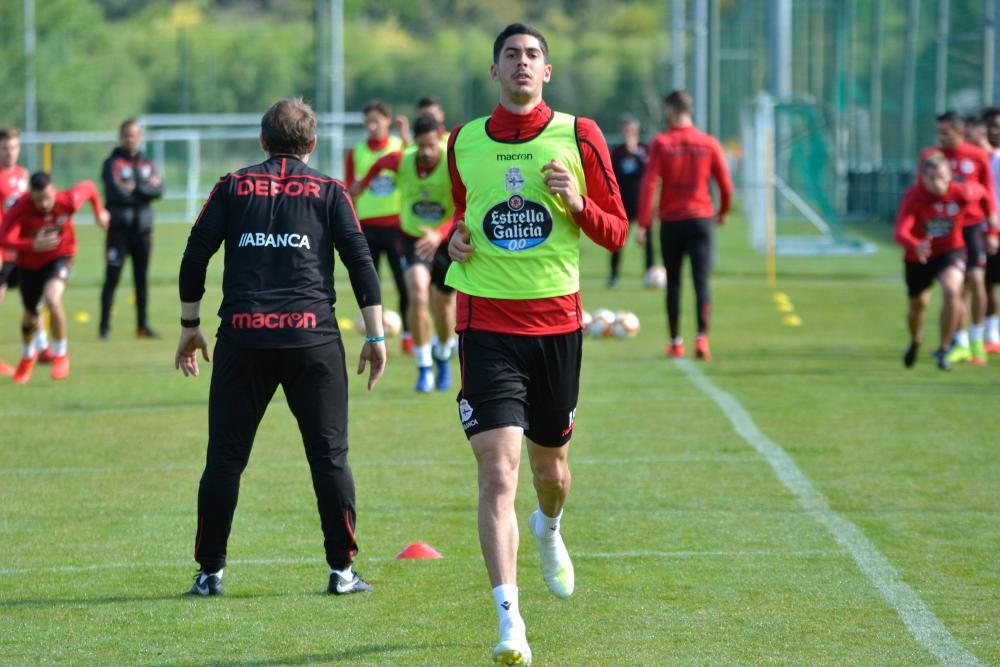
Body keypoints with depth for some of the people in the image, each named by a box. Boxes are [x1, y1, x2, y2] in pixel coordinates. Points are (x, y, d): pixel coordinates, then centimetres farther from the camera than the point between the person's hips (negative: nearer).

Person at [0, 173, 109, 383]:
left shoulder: (68, 201, -27)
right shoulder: (20, 208, -30)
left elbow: (88, 187, -5)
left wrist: (99, 212, 12)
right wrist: (33, 245, -53)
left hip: (60, 256, -1)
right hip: (30, 261, 1)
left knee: (52, 298, -29)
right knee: (30, 315, 14)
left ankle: (61, 356, -9)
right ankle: (28, 356, 48)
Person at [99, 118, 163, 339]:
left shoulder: (148, 164, 13)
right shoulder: (113, 163, 0)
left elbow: (159, 190, -1)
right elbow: (117, 192, -15)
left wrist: (136, 188, -13)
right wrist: (146, 189, -4)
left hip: (143, 229, 4)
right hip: (119, 229, -4)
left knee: (141, 280, 7)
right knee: (112, 278, -6)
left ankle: (142, 325, 13)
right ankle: (104, 326, -2)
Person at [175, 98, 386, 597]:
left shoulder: (232, 187, 12)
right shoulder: (329, 192, 10)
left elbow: (196, 254, 9)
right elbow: (360, 260, 3)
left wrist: (189, 325, 18)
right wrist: (375, 335, 6)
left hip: (242, 336, 1)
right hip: (312, 336, -1)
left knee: (225, 457, 7)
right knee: (329, 455, 5)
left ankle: (210, 571, 7)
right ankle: (342, 570, 4)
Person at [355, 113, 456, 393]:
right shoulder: (402, 161, -15)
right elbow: (381, 163, 10)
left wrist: (439, 234, -52)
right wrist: (364, 183, 26)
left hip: (446, 241, 0)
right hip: (413, 240, 0)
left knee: (444, 306, 14)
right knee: (418, 295, -23)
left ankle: (442, 358, 45)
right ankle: (424, 369, -12)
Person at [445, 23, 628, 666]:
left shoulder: (579, 136, 1)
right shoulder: (464, 142, 5)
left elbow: (617, 232, 4)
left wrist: (578, 202, -15)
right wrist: (456, 238, 1)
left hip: (557, 320, 1)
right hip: (486, 323, -1)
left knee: (550, 464, 17)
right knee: (498, 471, -14)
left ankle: (549, 531, 54)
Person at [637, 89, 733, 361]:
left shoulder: (661, 143, -3)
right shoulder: (709, 143, 2)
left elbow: (649, 185, -9)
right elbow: (726, 185, 3)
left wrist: (643, 224, -8)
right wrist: (722, 213, 21)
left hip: (671, 222, 0)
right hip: (701, 220, 0)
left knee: (673, 283, 11)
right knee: (701, 281, -4)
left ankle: (675, 342, 16)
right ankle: (702, 337, -21)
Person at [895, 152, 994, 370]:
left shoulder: (962, 193, -20)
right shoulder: (914, 197, -26)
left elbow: (981, 192, 6)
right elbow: (901, 232, -39)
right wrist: (915, 246, -59)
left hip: (950, 251, 0)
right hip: (918, 257, 0)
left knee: (952, 291, -27)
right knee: (918, 305, 14)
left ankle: (943, 350, -12)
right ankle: (915, 343, 50)